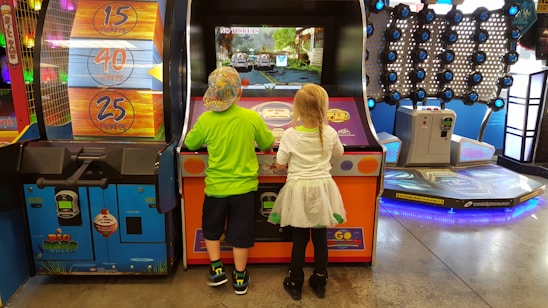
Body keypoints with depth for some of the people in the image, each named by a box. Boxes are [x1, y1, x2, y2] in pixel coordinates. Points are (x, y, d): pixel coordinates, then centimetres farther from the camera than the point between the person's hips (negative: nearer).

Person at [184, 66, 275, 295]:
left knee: (211, 228, 24)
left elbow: (190, 144, 4)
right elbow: (268, 144, 1)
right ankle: (239, 278, 26)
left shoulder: (205, 120, -13)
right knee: (240, 233, 13)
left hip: (215, 187, 0)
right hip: (244, 186, 0)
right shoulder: (252, 117, -13)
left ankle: (217, 269, 27)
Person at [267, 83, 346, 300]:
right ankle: (320, 283, 30)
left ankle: (295, 284, 26)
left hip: (299, 190, -2)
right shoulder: (330, 133, -7)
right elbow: (339, 153, 14)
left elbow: (279, 165, -6)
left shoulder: (290, 135, -15)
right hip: (322, 189, 2)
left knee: (299, 239, 11)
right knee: (320, 238, 15)